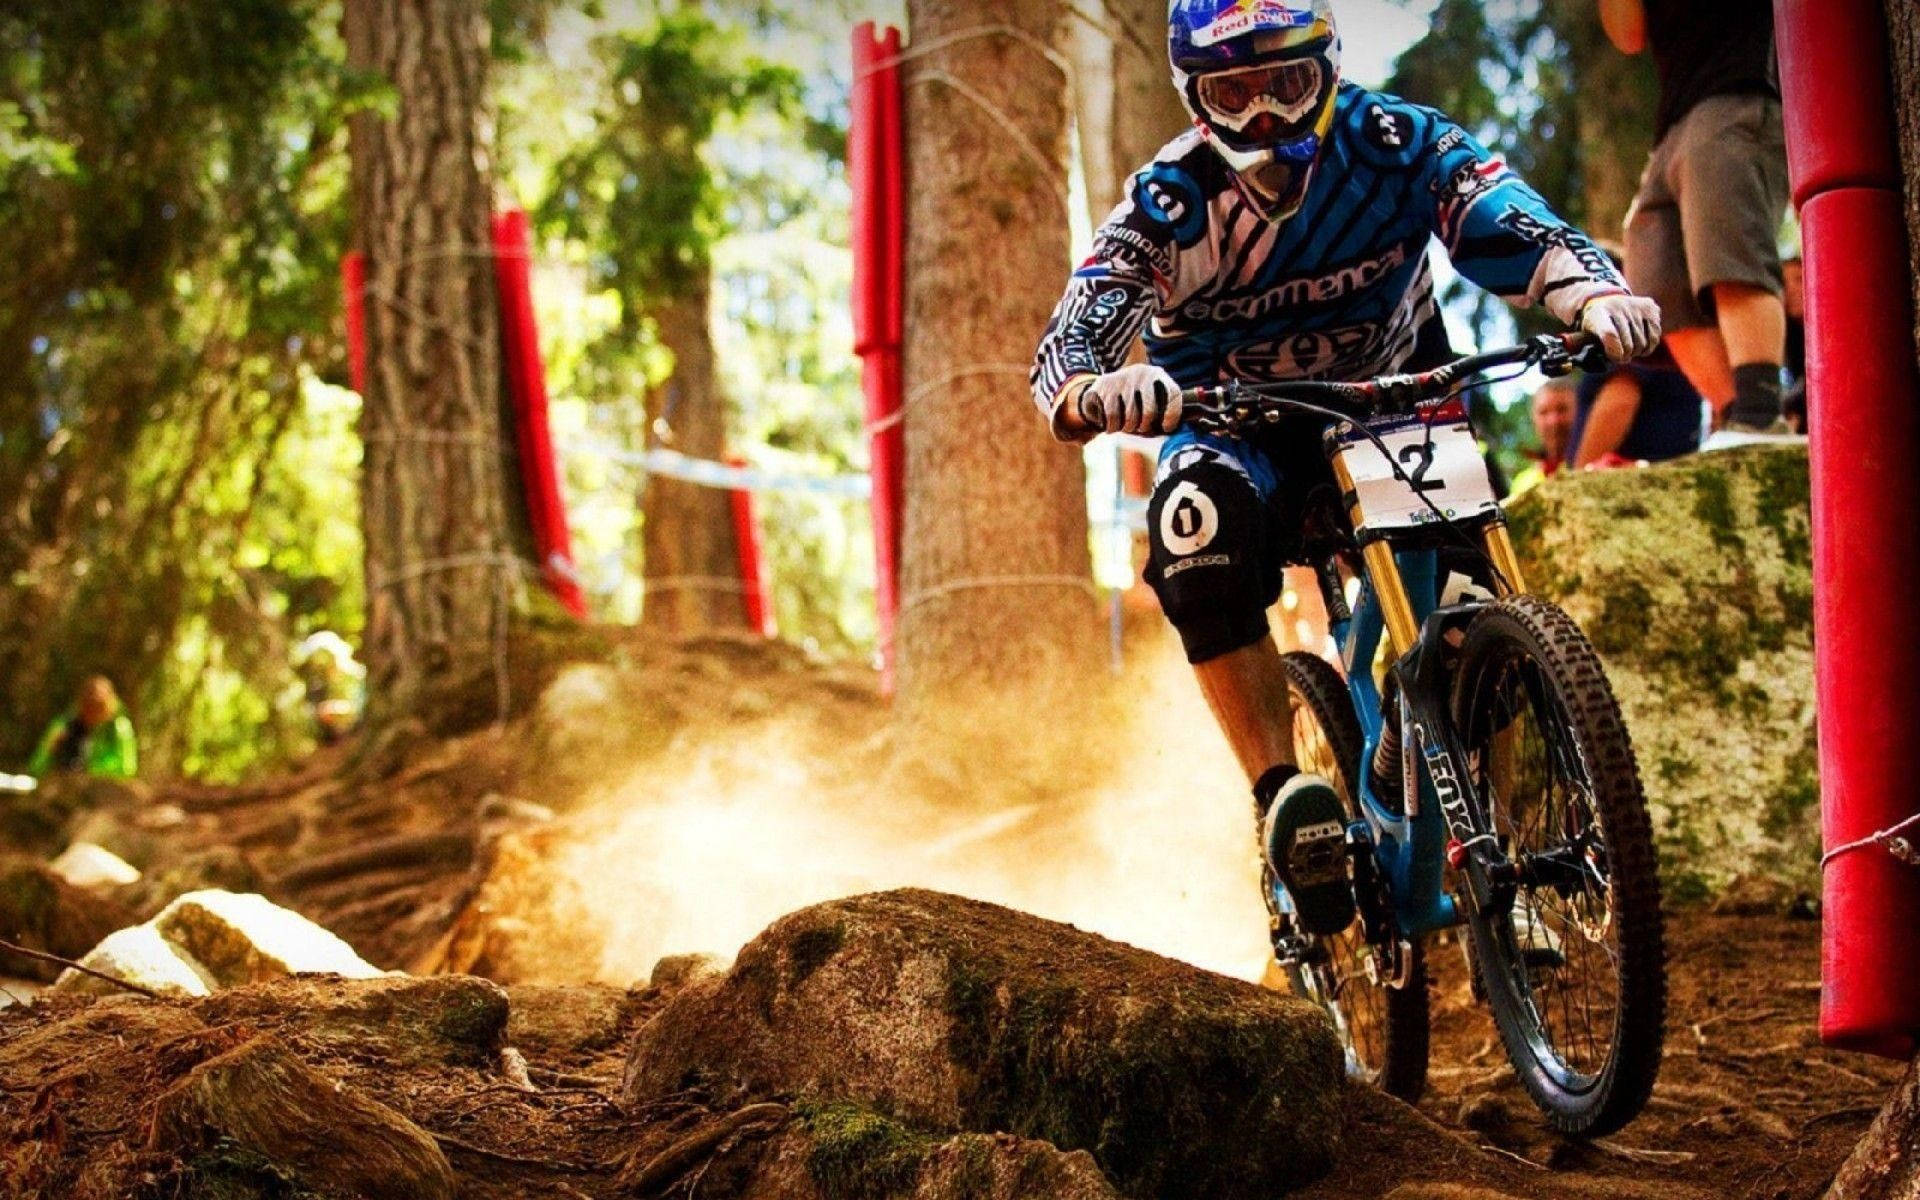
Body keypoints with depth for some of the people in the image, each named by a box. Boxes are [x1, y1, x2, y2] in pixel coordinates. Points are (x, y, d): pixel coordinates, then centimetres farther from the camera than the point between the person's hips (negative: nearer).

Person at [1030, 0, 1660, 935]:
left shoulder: (1395, 143, -18)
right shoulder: (1167, 202, -19)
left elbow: (1515, 227, -31)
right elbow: (1065, 351, -29)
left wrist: (1595, 294, -54)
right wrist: (1097, 392, -55)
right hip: (1234, 427, -1)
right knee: (1200, 521, -36)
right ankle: (1285, 800, -31)